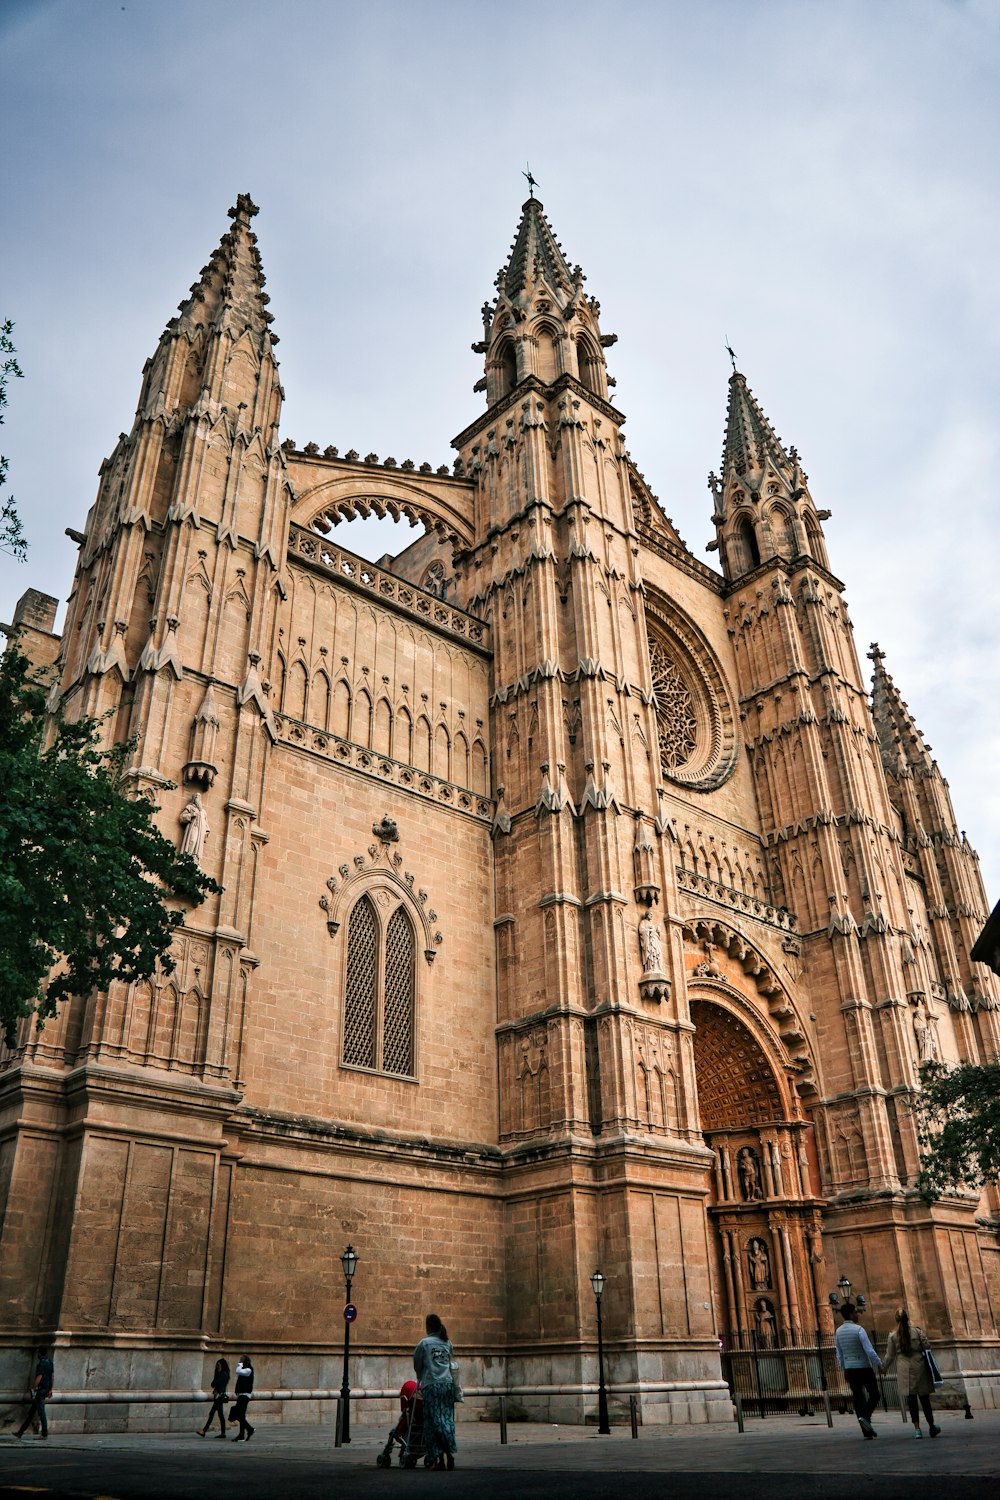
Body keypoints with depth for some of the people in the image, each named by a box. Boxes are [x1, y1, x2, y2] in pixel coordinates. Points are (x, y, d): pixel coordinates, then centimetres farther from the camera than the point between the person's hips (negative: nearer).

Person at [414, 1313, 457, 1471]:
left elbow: (417, 1365, 9)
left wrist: (421, 1379, 28)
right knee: (448, 1419, 6)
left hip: (432, 1385, -4)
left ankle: (437, 1458, -7)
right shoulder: (448, 1343, 12)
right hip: (448, 1383, 4)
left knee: (434, 1422, -2)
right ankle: (449, 1453, -3)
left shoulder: (424, 1343, 0)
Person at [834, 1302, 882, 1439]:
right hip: (864, 1367, -5)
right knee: (874, 1395, 7)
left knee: (857, 1397, 8)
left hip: (850, 1369, 5)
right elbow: (869, 1351, -18)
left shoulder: (839, 1331, 4)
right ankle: (866, 1417, -16)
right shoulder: (858, 1329, -16)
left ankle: (866, 1431, 8)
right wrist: (879, 1364, -6)